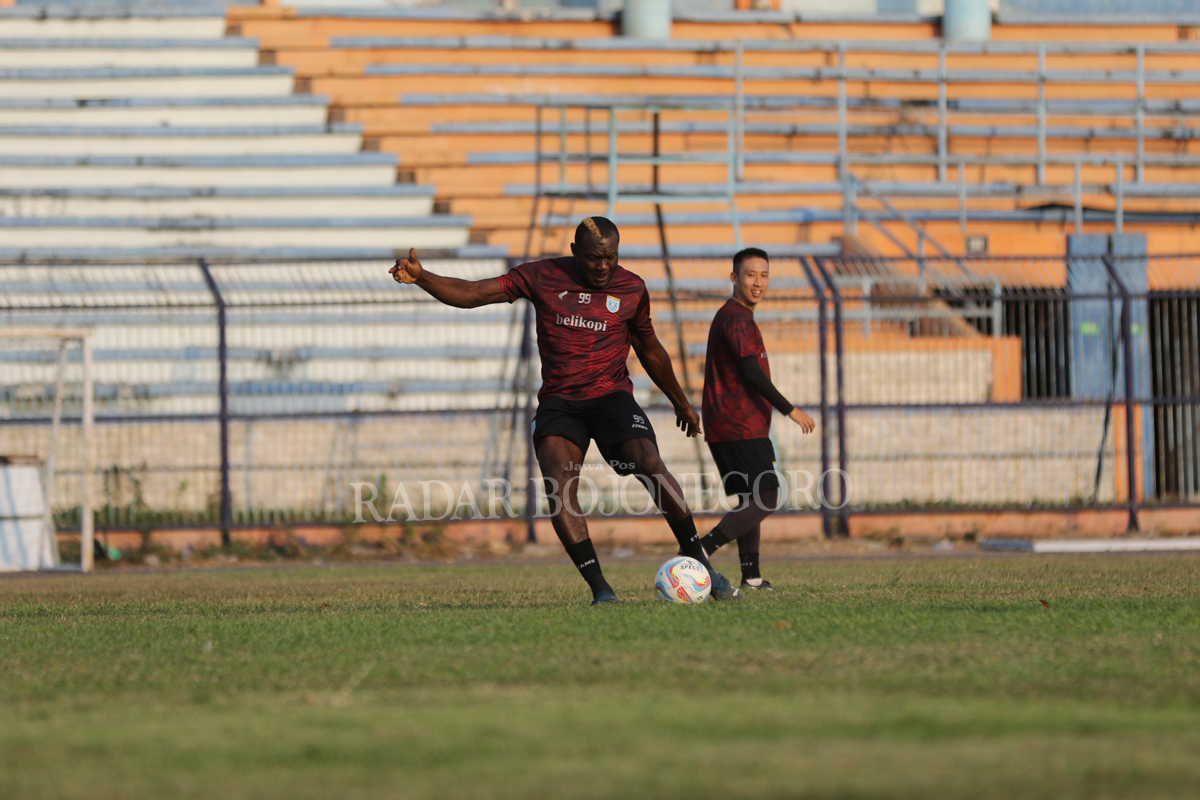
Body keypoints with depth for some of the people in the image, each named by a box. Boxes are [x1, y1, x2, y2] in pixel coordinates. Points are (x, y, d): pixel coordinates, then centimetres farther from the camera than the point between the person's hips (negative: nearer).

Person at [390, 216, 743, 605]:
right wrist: (420, 277, -16)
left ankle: (699, 564, -9)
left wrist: (680, 402, 30)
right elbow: (470, 293, 0)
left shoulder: (631, 288, 6)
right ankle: (600, 589, -20)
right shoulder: (543, 277, 3)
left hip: (611, 395, 0)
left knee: (651, 467, -22)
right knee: (559, 485, -22)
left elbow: (650, 350, 22)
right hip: (558, 403, 0)